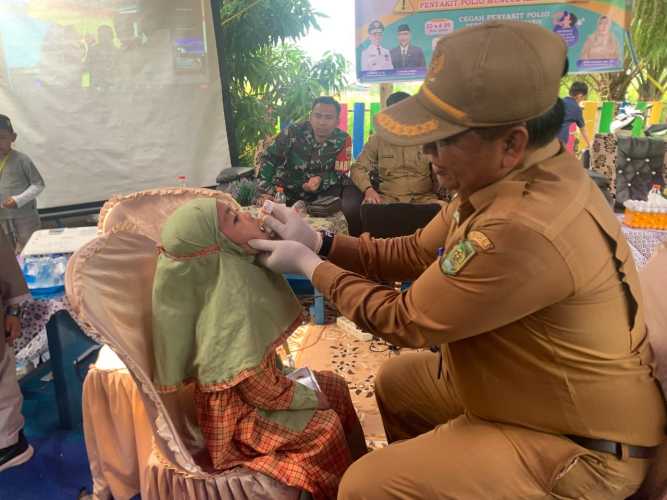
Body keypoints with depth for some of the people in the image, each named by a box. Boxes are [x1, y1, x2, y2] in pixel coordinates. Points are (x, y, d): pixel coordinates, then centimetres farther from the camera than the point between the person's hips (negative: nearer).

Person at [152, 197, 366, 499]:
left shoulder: (238, 270, -4)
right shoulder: (230, 302, -33)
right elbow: (254, 383, -28)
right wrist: (306, 397, -14)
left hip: (253, 382, 10)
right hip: (236, 410, -9)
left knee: (336, 388, 10)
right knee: (324, 427, -17)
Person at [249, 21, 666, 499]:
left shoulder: (523, 230, -37)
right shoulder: (510, 178, -5)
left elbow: (405, 320, -23)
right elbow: (414, 253, 4)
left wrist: (310, 266, -10)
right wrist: (318, 242, -4)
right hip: (524, 383, 9)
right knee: (396, 382, 22)